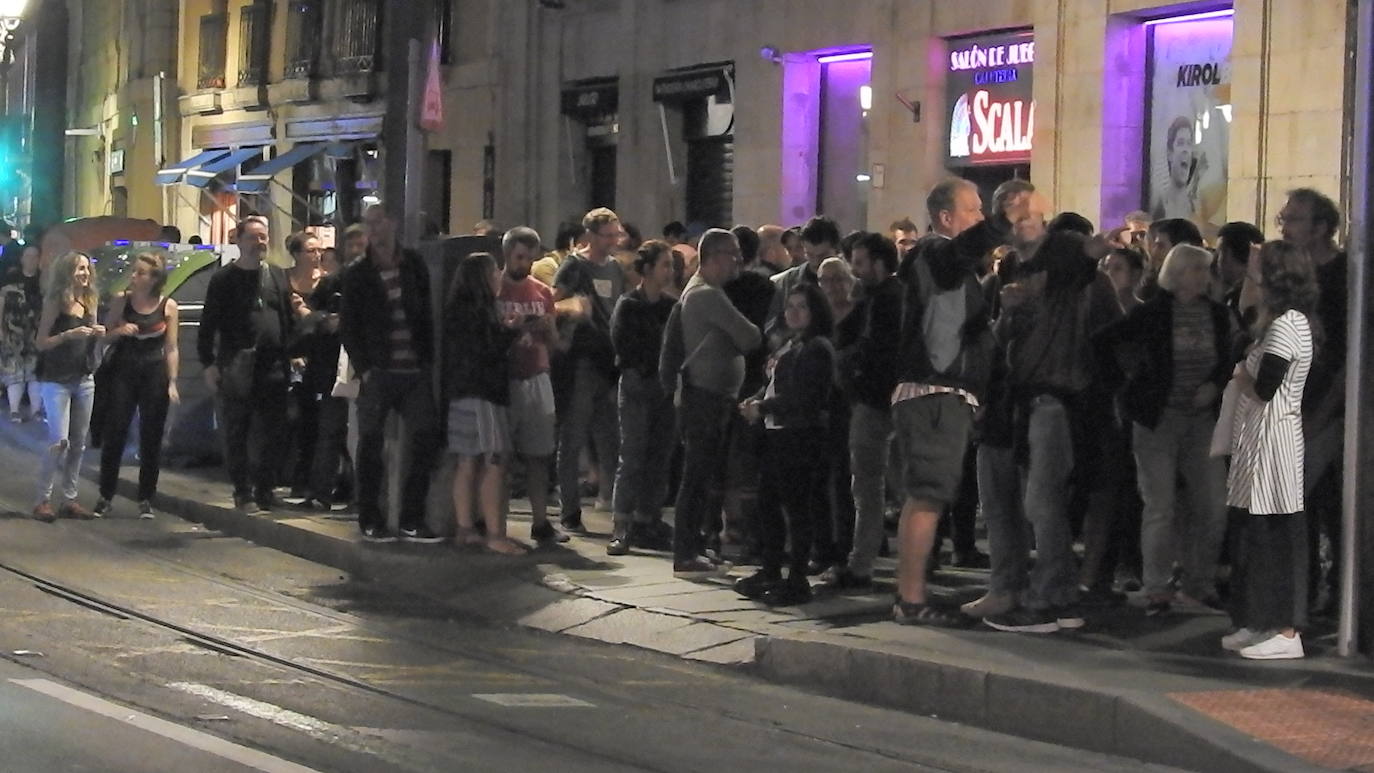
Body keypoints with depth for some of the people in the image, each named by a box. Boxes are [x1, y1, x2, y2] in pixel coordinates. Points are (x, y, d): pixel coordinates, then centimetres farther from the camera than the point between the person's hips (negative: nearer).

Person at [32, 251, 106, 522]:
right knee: (59, 442, -13)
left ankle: (70, 499, 13)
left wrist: (98, 334, -1)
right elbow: (42, 343, -9)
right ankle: (43, 500, -3)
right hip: (57, 381, -6)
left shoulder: (89, 302, 9)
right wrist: (68, 335, -22)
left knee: (78, 443, 6)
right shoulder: (55, 303, -8)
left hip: (84, 380, 6)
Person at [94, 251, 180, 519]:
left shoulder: (168, 306, 1)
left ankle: (146, 499, 9)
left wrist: (172, 382, -2)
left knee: (151, 437, 1)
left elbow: (171, 348, 4)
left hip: (155, 373, 0)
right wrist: (119, 331, -13)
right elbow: (104, 335, 9)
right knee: (114, 433, -3)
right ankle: (105, 496, 5)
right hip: (123, 372, 0)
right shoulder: (122, 301, 3)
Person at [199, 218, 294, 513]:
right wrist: (209, 363, -6)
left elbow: (290, 320, 15)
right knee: (236, 434, 2)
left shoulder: (278, 277, 13)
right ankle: (243, 492, 10)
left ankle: (264, 489, 11)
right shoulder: (224, 280, 2)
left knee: (271, 436, 3)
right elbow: (208, 324, 1)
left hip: (273, 367, 3)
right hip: (236, 369, -3)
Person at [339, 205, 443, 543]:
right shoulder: (357, 274, 2)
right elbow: (348, 327, 2)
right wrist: (364, 369, -7)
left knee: (426, 440, -2)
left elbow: (426, 315, 12)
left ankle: (412, 520, 6)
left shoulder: (415, 266, 9)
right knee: (371, 445, 0)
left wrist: (428, 360, 3)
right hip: (378, 373, -2)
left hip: (415, 373, 2)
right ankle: (371, 521, 9)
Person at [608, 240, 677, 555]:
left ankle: (647, 522, 10)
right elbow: (624, 347, -7)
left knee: (660, 458, 4)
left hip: (665, 387, 5)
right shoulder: (629, 305, -2)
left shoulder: (670, 306, 11)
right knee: (632, 456, -7)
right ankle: (621, 528, -6)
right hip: (637, 386, -5)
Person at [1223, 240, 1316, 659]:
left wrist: (1240, 374, -2)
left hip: (1272, 436, -10)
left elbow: (1263, 389, -18)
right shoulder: (1293, 322, 16)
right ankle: (1263, 624, 19)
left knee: (1275, 534, -7)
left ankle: (1287, 633, -5)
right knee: (1260, 534, 13)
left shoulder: (1286, 326, -15)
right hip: (1263, 437, 10)